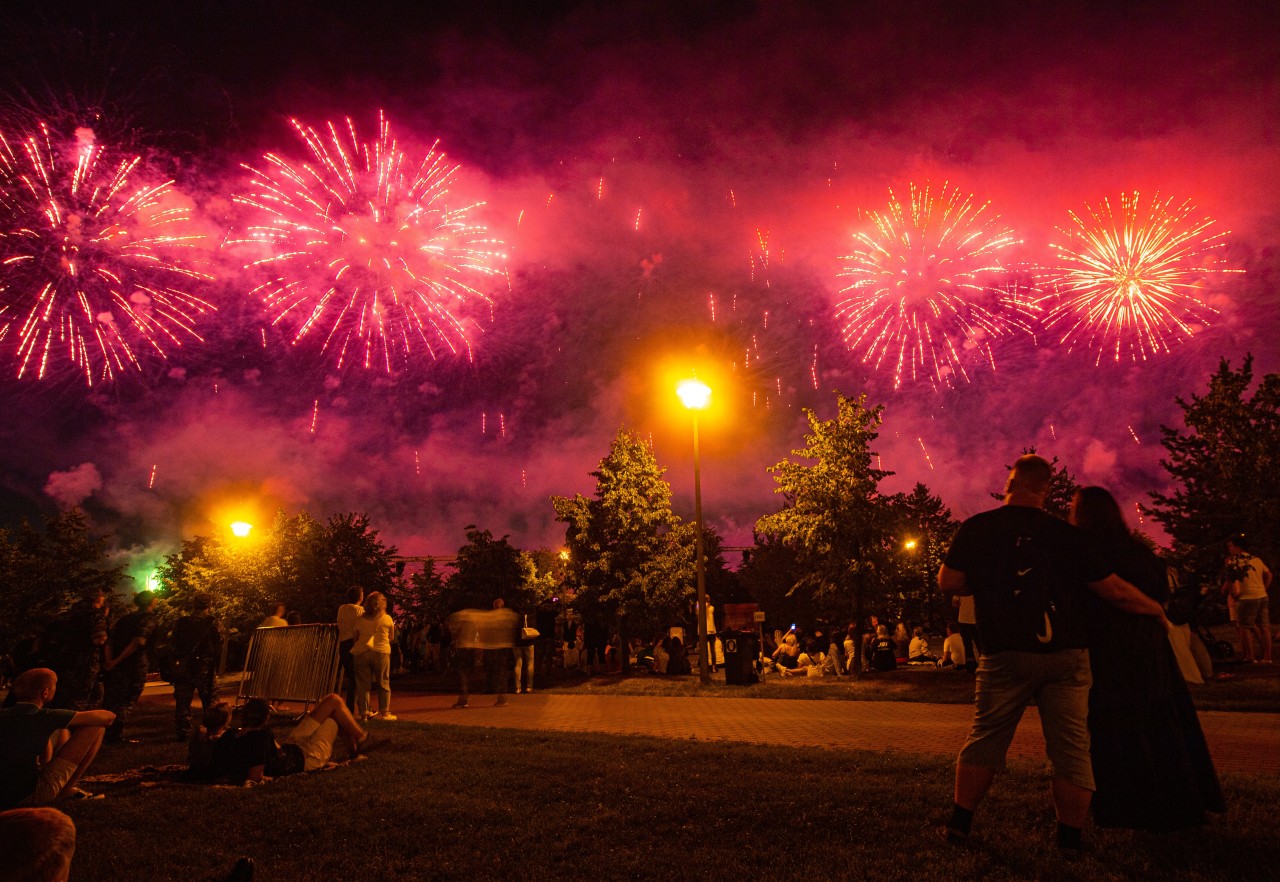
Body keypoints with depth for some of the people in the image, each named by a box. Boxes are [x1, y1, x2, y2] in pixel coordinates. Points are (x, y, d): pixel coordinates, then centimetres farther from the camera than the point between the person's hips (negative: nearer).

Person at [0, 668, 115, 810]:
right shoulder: (44, 717, -13)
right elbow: (109, 717, -10)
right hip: (28, 796, -8)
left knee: (62, 730, 26)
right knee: (96, 727, -5)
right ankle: (65, 790, 5)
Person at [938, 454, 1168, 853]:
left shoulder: (977, 528, -3)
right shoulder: (1065, 534, 0)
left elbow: (948, 582, -3)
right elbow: (1115, 590, 3)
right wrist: (1157, 611, 20)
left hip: (1006, 655, 0)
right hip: (1066, 655, 1)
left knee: (985, 739, 11)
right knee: (1071, 748, 9)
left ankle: (959, 825, 16)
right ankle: (1070, 842, 14)